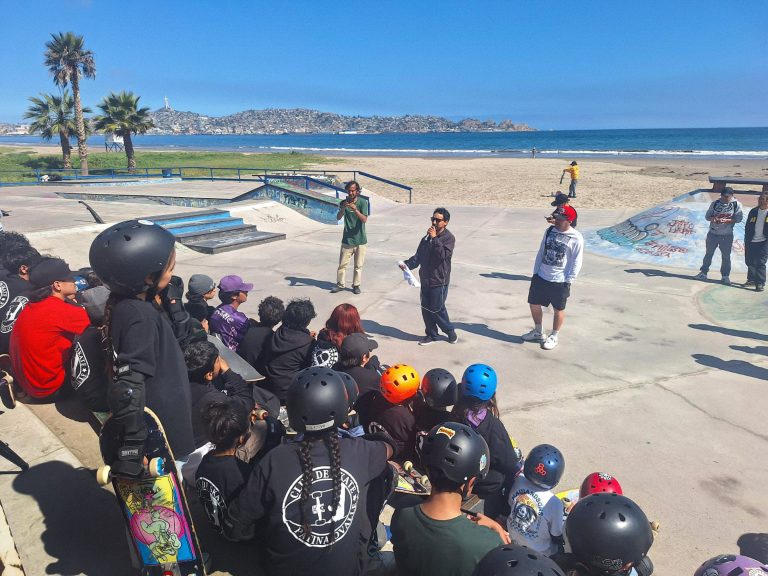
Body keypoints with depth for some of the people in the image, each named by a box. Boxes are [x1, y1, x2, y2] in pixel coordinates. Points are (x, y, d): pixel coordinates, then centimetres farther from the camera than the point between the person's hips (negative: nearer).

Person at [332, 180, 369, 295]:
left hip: (360, 240, -1)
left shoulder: (363, 202, -6)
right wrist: (343, 208, -34)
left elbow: (364, 219, -19)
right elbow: (338, 217, -15)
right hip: (347, 240, 1)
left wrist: (355, 210, -34)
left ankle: (356, 285, 22)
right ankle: (340, 284, 20)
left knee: (358, 265, 9)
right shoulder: (344, 202, -1)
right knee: (342, 264, 5)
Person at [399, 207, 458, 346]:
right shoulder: (427, 237, 10)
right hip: (425, 279, 7)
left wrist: (435, 238, -26)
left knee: (437, 309, 0)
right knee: (425, 308, 10)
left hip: (439, 281, -6)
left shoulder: (449, 238, -9)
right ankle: (431, 334, 24)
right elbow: (419, 255, 11)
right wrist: (407, 264, -5)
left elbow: (443, 254, -25)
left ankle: (450, 331, 23)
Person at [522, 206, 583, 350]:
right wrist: (535, 272, 9)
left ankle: (553, 337, 26)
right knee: (534, 305, 12)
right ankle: (538, 332, 33)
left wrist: (568, 281, -12)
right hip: (541, 277, 5)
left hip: (560, 281, -5)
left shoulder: (576, 238, -11)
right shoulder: (550, 231, 5)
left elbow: (576, 262, -9)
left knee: (558, 310, 7)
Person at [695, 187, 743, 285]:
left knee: (726, 256, 6)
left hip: (727, 235, -2)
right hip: (712, 233, 2)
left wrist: (726, 220, -25)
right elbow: (707, 216, 4)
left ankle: (725, 276, 17)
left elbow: (738, 218, -10)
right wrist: (713, 219, -19)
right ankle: (703, 273, 22)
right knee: (708, 253, 12)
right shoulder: (715, 203, 1)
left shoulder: (736, 204, -5)